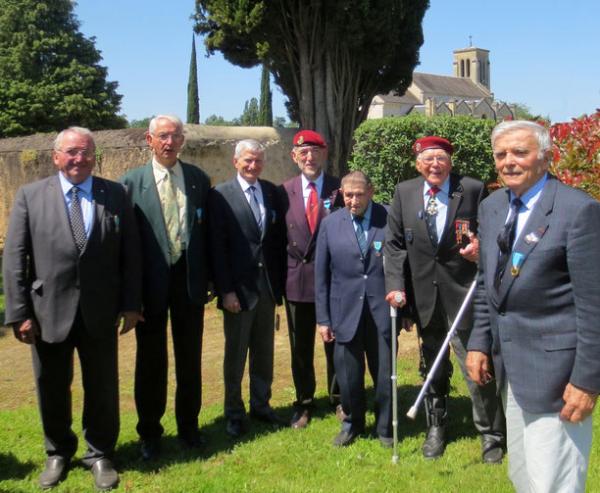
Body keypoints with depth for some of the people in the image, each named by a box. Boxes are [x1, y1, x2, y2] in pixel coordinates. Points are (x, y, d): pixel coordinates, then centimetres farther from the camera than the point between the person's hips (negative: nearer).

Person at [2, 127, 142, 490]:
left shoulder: (116, 195, 2)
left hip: (100, 312, 0)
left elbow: (131, 253, 2)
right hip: (48, 311, 0)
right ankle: (58, 453, 36)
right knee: (52, 389, 14)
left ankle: (101, 454, 30)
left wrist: (131, 304, -2)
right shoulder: (30, 195, 0)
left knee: (103, 388, 11)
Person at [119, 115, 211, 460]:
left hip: (190, 278, 2)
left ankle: (189, 426, 30)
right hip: (151, 281, -2)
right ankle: (150, 432, 26)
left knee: (190, 357, 13)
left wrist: (210, 276, 2)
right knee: (151, 360, 10)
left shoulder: (199, 179, 3)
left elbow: (208, 230, 6)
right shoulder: (132, 182, -4)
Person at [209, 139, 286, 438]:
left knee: (264, 351, 14)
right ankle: (234, 413, 21)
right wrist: (225, 290, -13)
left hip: (268, 285, 4)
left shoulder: (272, 192, 6)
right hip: (239, 287, -4)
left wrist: (281, 281, 4)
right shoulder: (221, 195, -7)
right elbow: (217, 246, -9)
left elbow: (279, 238, 9)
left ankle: (261, 405, 29)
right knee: (236, 354, 8)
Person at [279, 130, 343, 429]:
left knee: (335, 343, 12)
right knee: (300, 347, 12)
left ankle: (338, 399, 32)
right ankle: (303, 403, 29)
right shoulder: (285, 192, 2)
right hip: (297, 279, 2)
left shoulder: (340, 190, -4)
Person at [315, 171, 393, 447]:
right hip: (345, 311, 1)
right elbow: (321, 274, 5)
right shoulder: (330, 224, 2)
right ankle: (352, 424, 33)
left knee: (385, 373, 8)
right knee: (348, 375, 9)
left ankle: (385, 427, 29)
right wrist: (323, 318, 3)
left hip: (383, 311, -1)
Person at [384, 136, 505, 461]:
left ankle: (491, 435, 20)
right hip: (424, 296, 3)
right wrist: (396, 285, -7)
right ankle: (435, 429, 35)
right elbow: (394, 243, 3)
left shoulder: (473, 190, -7)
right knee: (433, 368, 18)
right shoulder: (404, 193, 2)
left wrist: (481, 248, -20)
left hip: (464, 293, -3)